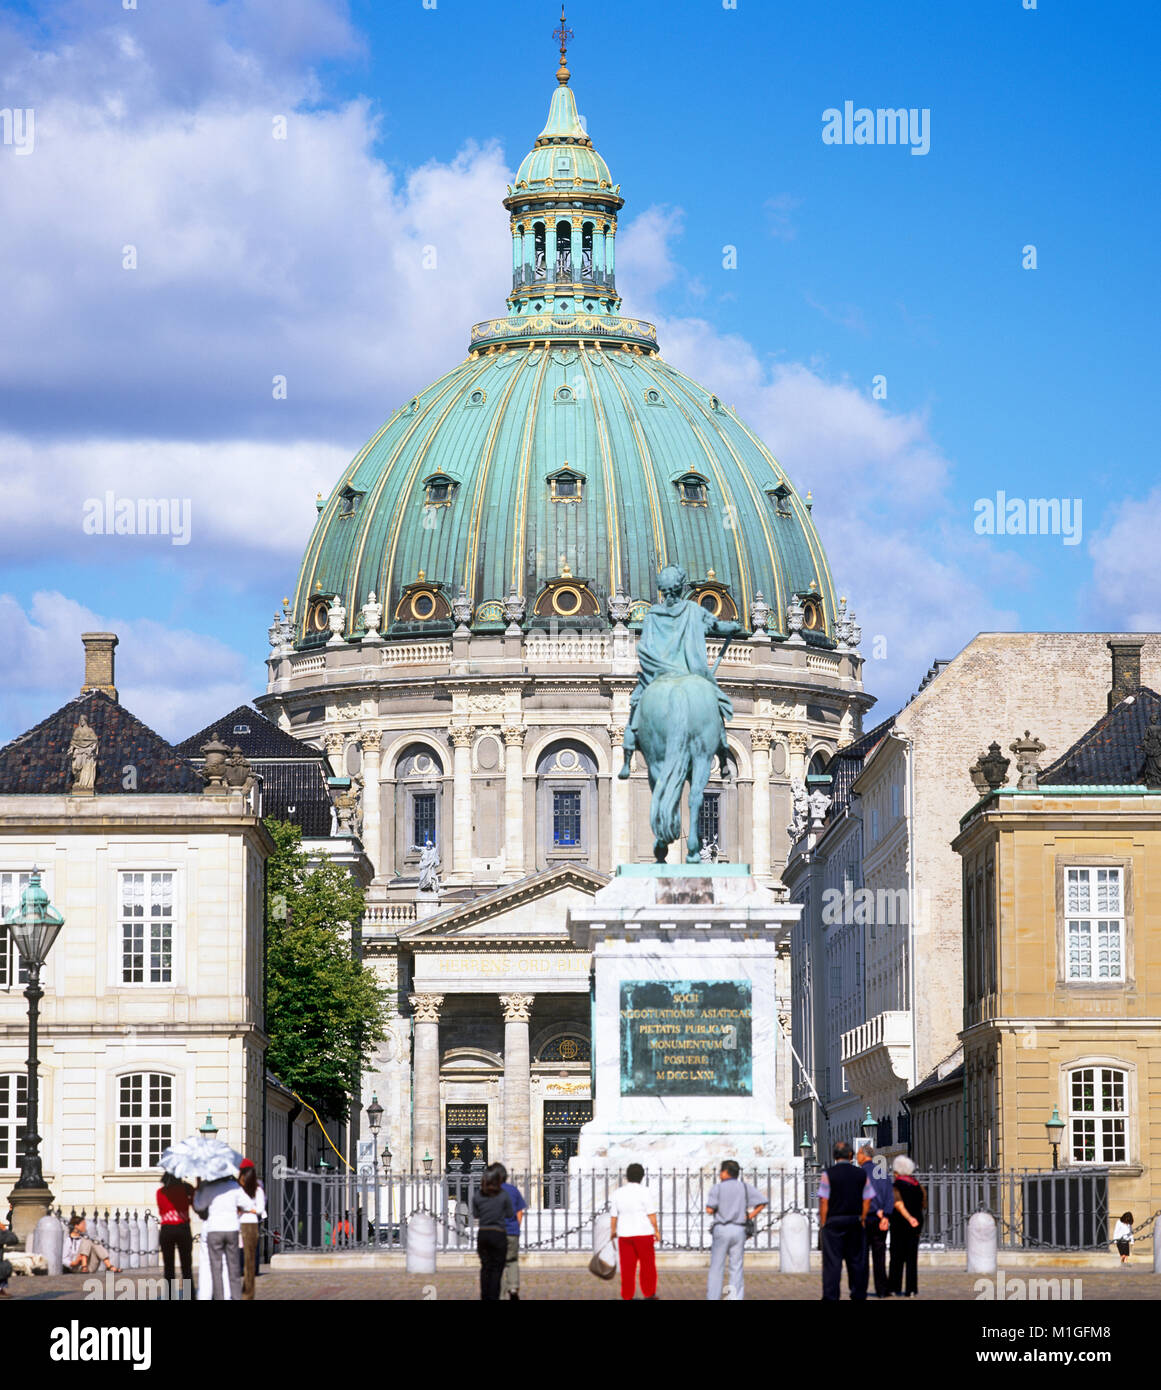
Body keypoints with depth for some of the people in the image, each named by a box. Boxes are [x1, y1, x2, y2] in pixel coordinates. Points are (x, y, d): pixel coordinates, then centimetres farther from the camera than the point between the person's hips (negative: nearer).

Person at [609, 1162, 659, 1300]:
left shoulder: (618, 1193, 3)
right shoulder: (644, 1192, -8)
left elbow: (614, 1215, 7)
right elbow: (651, 1214, -10)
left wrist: (613, 1231, 21)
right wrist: (656, 1231, -1)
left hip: (624, 1234, 3)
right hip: (643, 1232, -3)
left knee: (627, 1267, 6)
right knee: (647, 1264, 8)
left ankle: (627, 1296, 6)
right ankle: (649, 1294, 10)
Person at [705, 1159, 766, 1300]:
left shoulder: (717, 1188, -3)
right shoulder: (745, 1187, 7)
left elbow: (710, 1209, -13)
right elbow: (762, 1202, 0)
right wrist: (750, 1216, 5)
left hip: (721, 1230, -3)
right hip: (739, 1230, 3)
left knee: (716, 1268, 3)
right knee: (737, 1268, 5)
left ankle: (713, 1298, 2)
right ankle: (736, 1297, -2)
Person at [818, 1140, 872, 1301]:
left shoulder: (828, 1174, -6)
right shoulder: (862, 1174, 4)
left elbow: (823, 1201, -8)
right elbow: (867, 1200, 5)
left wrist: (823, 1224, -2)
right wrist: (862, 1220, 14)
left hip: (833, 1221, -3)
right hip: (855, 1222, 3)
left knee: (832, 1262, -3)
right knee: (856, 1261, 10)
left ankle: (830, 1295, -6)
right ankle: (858, 1295, 14)